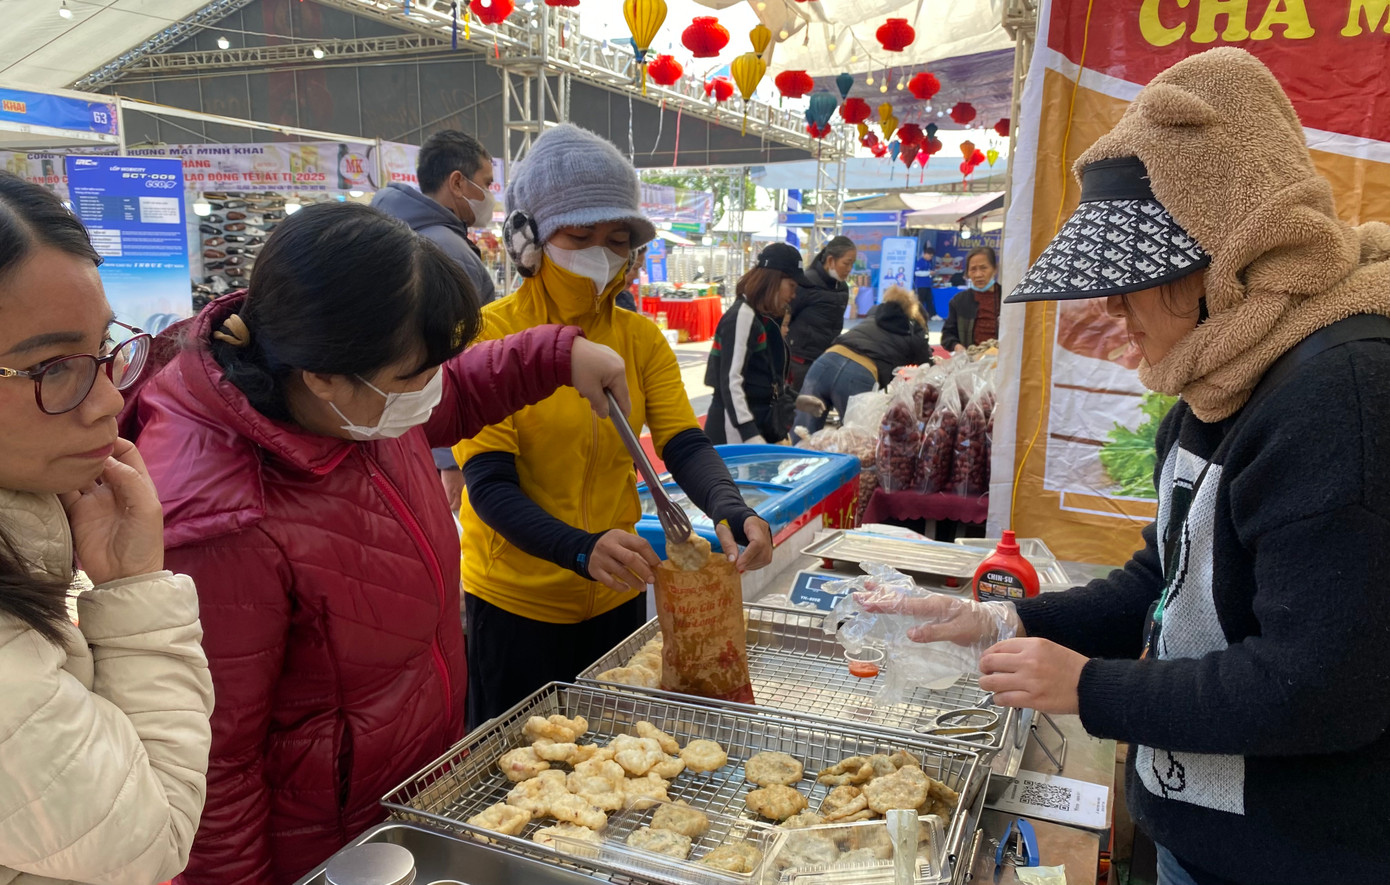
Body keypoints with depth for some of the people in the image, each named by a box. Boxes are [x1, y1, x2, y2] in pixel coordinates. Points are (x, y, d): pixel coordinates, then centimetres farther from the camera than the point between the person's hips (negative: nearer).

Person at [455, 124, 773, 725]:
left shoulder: (641, 337, 2)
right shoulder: (492, 333, -13)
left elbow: (684, 444, -7)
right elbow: (489, 484, -19)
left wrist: (729, 510, -28)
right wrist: (583, 550, -35)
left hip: (617, 596, 4)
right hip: (516, 601, -4)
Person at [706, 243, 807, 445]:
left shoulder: (765, 318, 14)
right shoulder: (743, 315, -13)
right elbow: (731, 382, -20)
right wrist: (750, 435, -25)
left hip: (762, 426, 9)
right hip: (736, 432, -9)